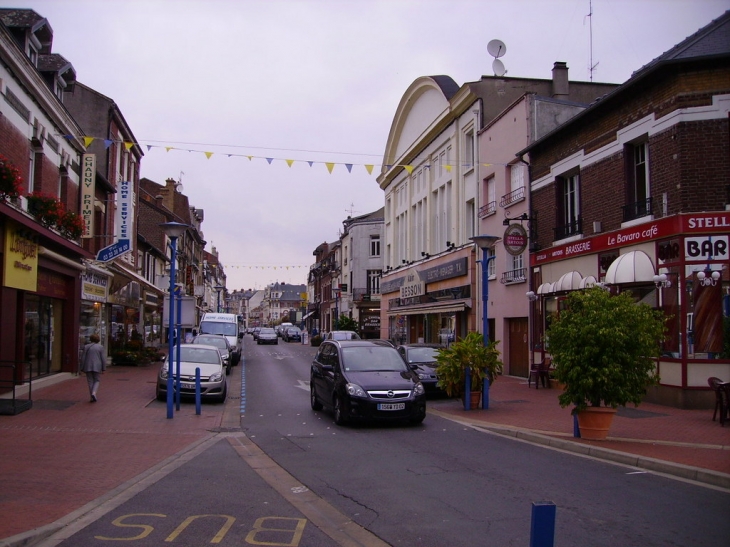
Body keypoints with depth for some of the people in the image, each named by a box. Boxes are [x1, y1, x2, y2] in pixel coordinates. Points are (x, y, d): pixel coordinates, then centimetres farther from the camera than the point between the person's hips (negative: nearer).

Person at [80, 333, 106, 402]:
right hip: (97, 367, -1)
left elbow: (83, 358, 0)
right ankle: (94, 393, -13)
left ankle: (93, 398, 8)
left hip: (88, 367, 1)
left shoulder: (86, 347, 0)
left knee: (90, 382, 9)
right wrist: (103, 369, -1)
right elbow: (103, 359, -5)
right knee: (96, 381, 11)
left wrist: (82, 369, 5)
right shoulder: (100, 347, -3)